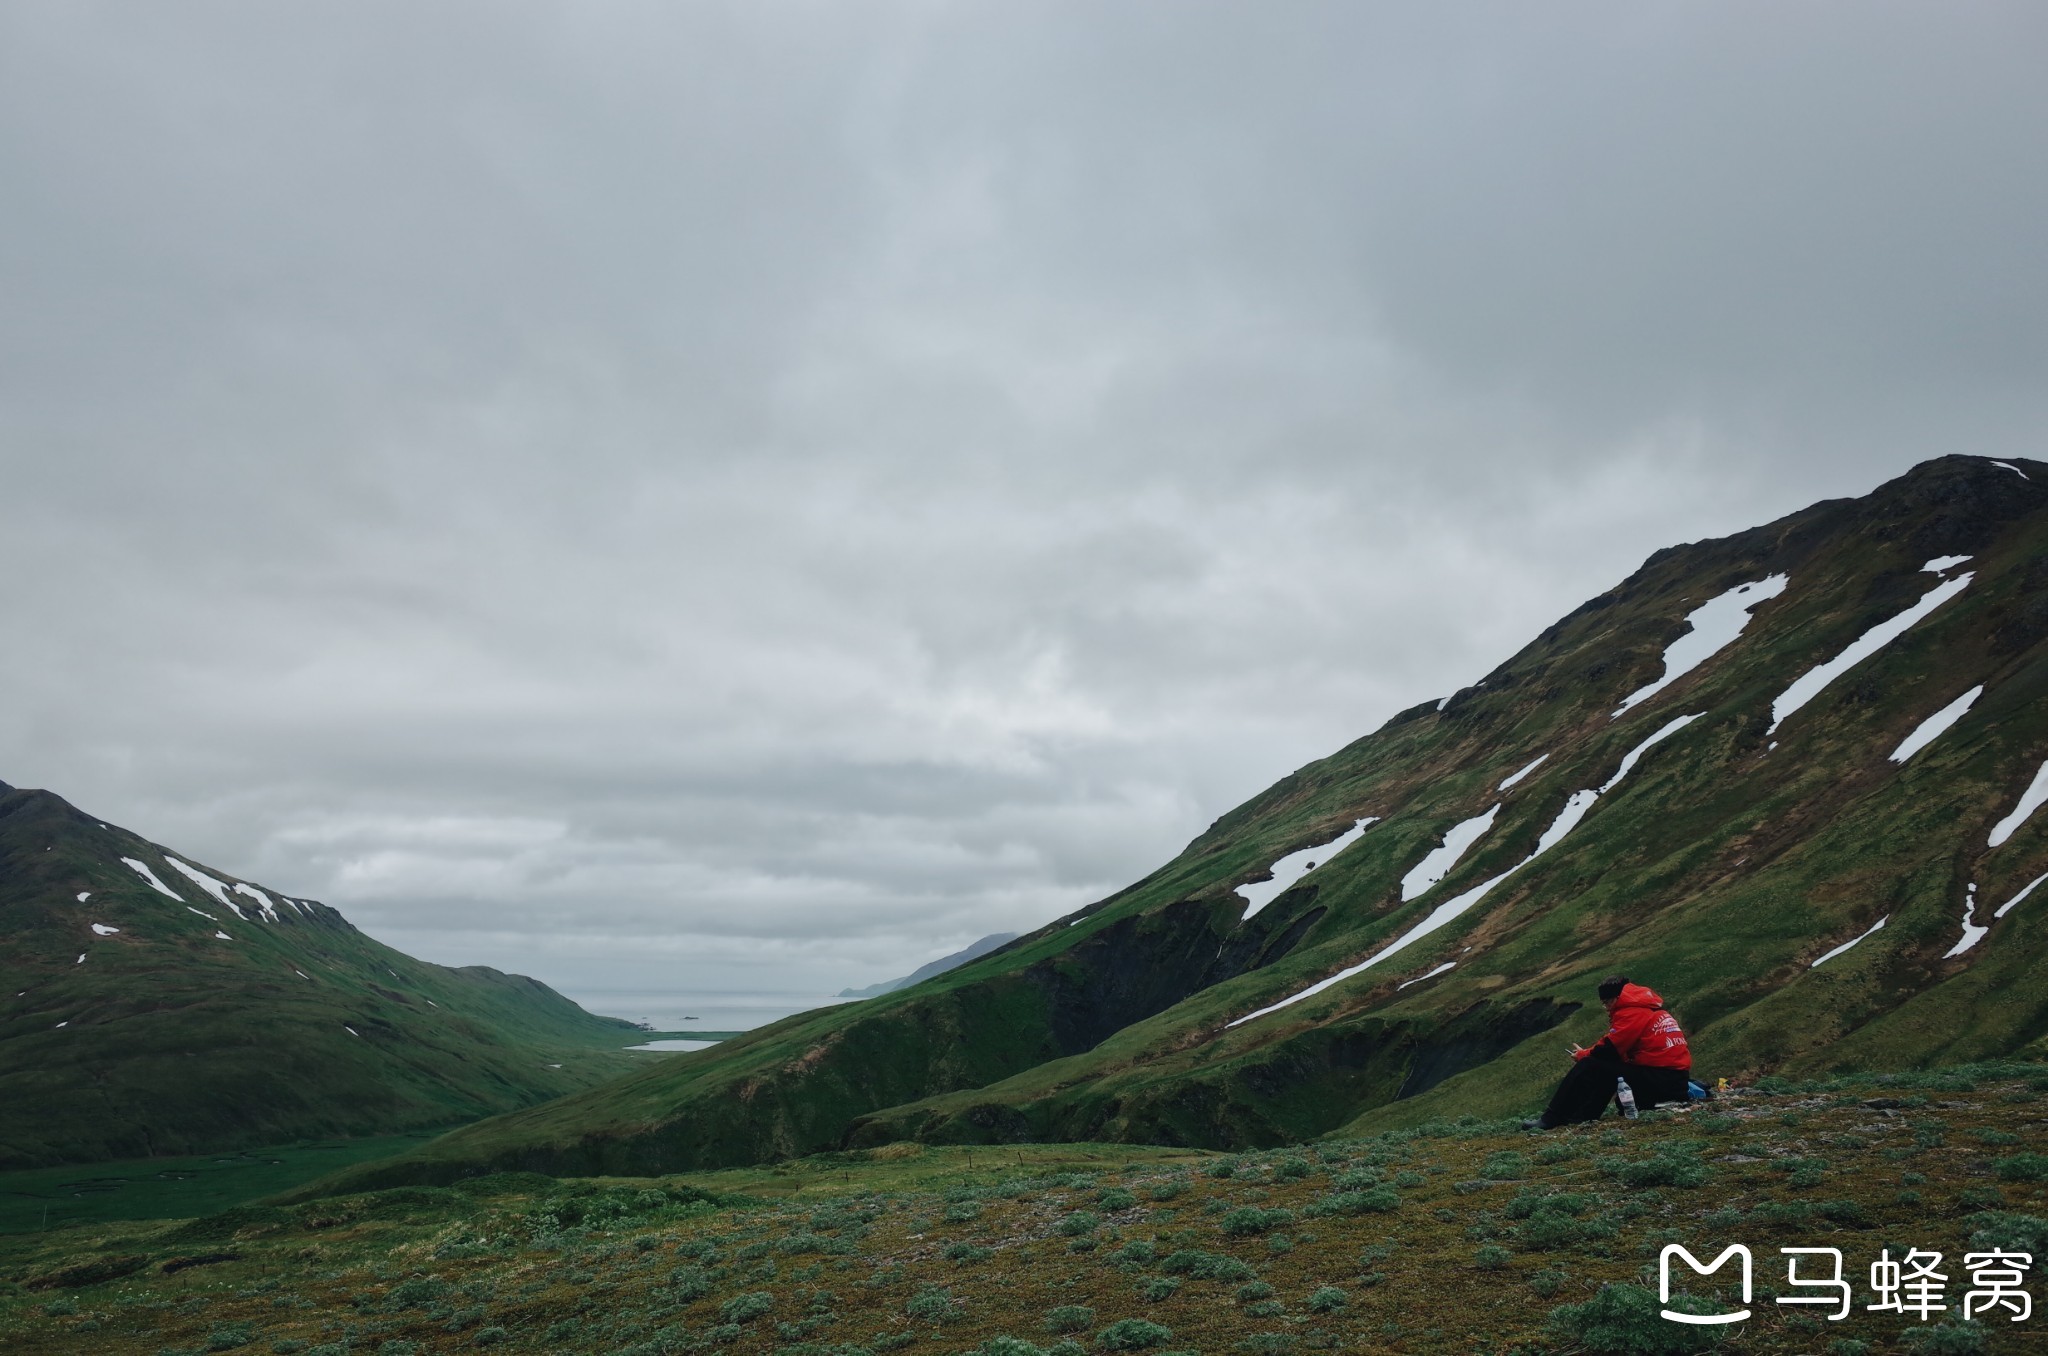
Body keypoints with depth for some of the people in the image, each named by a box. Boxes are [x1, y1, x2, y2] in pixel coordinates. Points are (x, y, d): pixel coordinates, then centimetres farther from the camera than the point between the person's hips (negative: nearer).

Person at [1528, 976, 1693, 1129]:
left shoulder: (1632, 1013, -7)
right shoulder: (1650, 1008, 22)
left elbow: (1610, 1049, -10)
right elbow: (1621, 1046, 20)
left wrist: (1583, 1055, 8)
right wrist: (1589, 1053, 10)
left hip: (1660, 1081, -10)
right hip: (1677, 1082, 10)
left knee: (1589, 1067, -8)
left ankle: (1551, 1119, -7)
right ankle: (1583, 1116, 8)